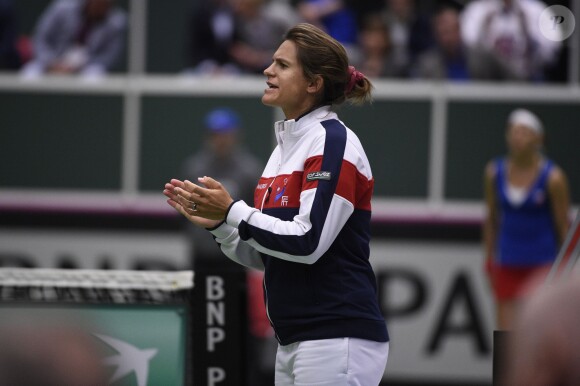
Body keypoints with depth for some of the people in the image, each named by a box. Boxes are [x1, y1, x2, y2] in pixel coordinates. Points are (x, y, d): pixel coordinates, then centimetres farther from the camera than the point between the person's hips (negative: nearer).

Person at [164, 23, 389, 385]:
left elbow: (308, 243, -19)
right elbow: (264, 255, 19)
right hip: (294, 342, 9)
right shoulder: (285, 147, 17)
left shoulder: (333, 141, -11)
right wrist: (217, 223, 3)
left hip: (338, 338, -9)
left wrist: (232, 211, -16)